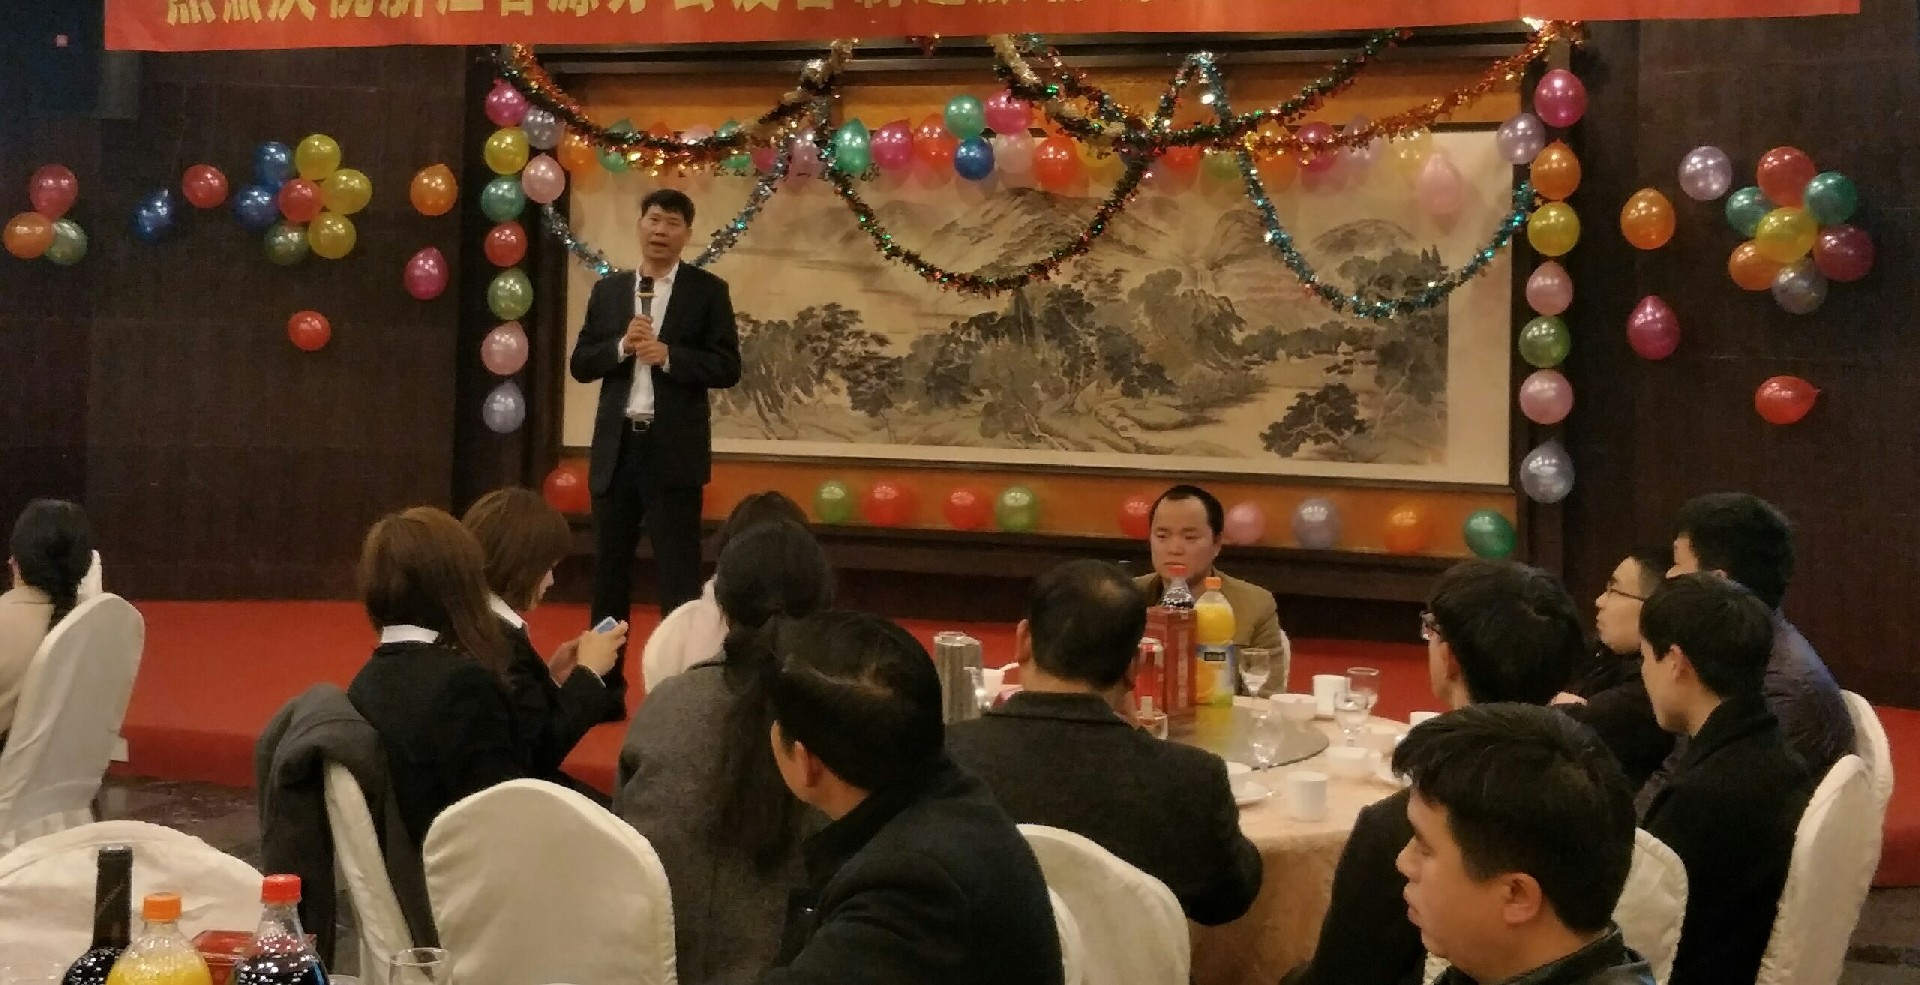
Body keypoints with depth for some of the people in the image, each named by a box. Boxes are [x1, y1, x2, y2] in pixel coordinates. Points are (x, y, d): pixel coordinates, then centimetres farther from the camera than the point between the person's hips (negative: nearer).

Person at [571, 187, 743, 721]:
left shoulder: (708, 290, 0)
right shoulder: (607, 290, 10)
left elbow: (727, 367, -7)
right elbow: (580, 363, 6)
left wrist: (667, 354, -19)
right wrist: (622, 346, -12)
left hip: (674, 450, -4)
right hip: (615, 446, 4)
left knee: (678, 573, -3)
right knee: (610, 569, 10)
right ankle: (605, 687, 19)